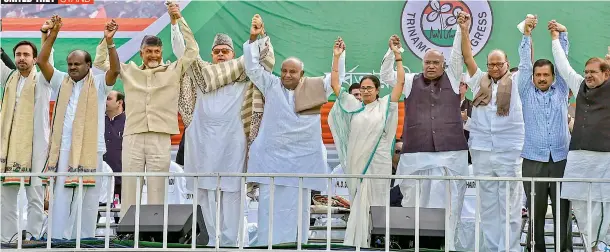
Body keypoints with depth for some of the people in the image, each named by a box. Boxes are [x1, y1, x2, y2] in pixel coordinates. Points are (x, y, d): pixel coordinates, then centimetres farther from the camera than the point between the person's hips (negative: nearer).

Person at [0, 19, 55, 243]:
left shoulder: (42, 80, 5)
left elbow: (47, 60, -10)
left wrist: (45, 34, -26)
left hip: (34, 144, -4)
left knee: (35, 194, -4)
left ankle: (33, 237, -1)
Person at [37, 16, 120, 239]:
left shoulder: (99, 84, 4)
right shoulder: (62, 82, 13)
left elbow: (115, 70, -13)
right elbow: (42, 62, 4)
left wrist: (109, 42, -25)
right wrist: (53, 35, -6)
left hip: (90, 150, -2)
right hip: (64, 149, 2)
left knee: (87, 201, 1)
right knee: (61, 199, 1)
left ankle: (85, 241, 6)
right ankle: (59, 240, 3)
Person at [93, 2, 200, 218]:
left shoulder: (173, 71, 9)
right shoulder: (129, 71, 14)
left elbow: (192, 50, 2)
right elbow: (100, 62, 17)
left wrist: (179, 19, -3)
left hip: (161, 139, -1)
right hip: (133, 137, 1)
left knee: (157, 190, 1)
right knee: (129, 188, 3)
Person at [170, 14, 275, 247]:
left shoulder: (244, 74, 9)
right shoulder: (201, 71, 14)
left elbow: (267, 61, 2)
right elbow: (180, 50, 12)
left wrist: (261, 34, -8)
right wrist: (175, 22, 3)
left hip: (232, 139, -2)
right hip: (204, 138, 2)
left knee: (231, 188, -4)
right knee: (207, 188, 2)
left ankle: (229, 240, -2)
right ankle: (213, 239, 7)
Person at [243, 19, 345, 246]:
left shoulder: (314, 88, 8)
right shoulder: (271, 85, 8)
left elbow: (337, 77, 11)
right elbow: (253, 68, 6)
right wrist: (253, 39, -2)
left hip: (302, 157, 0)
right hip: (272, 156, 0)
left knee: (297, 204, 4)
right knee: (269, 203, 0)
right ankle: (266, 245, 3)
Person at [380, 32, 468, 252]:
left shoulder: (452, 78, 13)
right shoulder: (411, 82, 14)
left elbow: (457, 55, 5)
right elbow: (386, 75, 11)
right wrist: (392, 51, 0)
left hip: (450, 153, -1)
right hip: (416, 153, 1)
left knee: (448, 201, -1)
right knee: (415, 200, 1)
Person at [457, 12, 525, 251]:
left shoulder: (515, 84, 5)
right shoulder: (480, 82, 11)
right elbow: (467, 58, 6)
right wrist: (464, 30, -2)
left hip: (509, 153, -2)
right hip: (482, 153, 3)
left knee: (510, 207, 1)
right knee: (488, 206, 9)